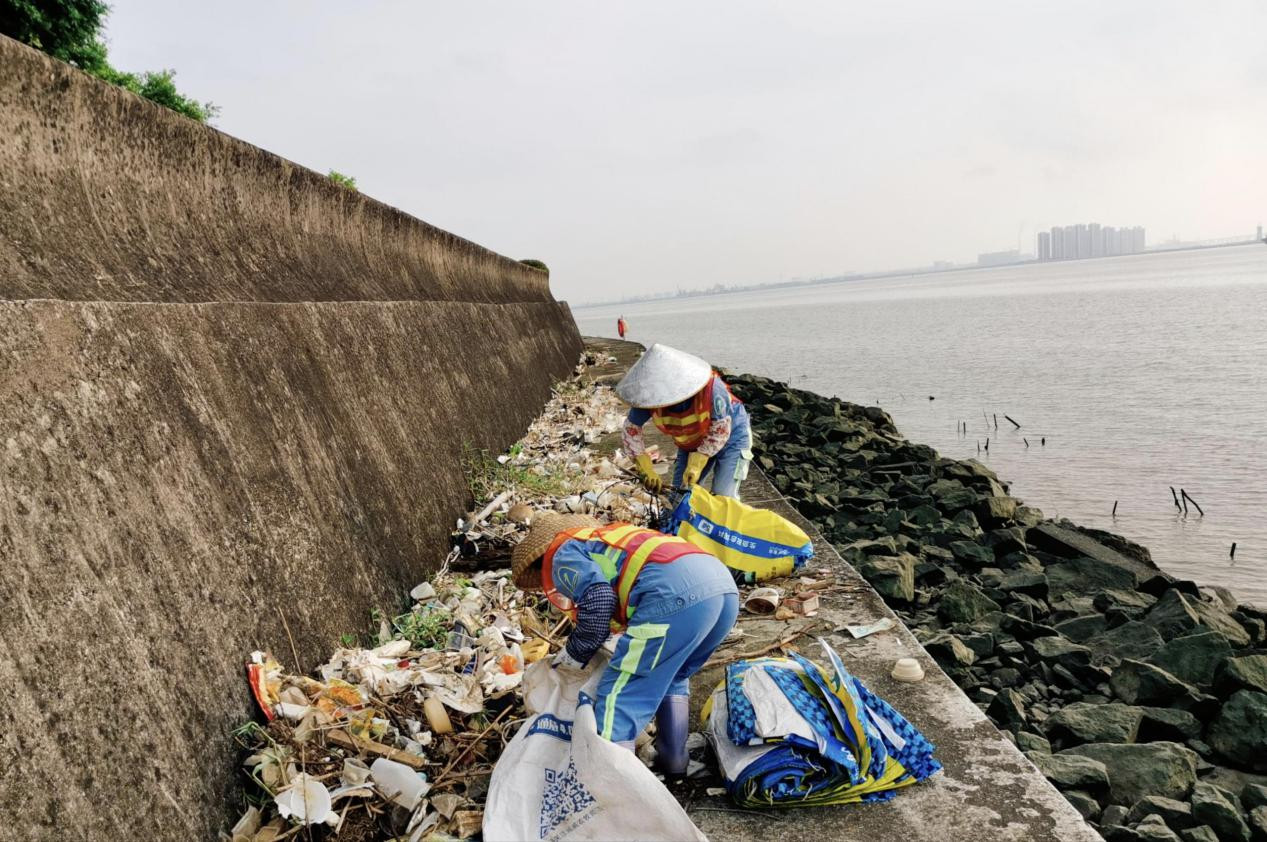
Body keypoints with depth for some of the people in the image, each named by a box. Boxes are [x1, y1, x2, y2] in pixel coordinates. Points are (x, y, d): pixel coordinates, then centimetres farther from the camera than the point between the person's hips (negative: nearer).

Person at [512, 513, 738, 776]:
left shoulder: (562, 554, 15)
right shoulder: (604, 541, 40)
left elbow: (598, 600, -4)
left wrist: (576, 652, 9)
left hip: (676, 592, -9)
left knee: (619, 697, 0)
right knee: (672, 676, 31)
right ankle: (673, 759, 31)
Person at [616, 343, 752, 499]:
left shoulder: (711, 388, -40)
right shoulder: (652, 398, -28)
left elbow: (720, 431, -27)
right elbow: (631, 429, -15)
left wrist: (696, 465, -32)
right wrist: (646, 470, -23)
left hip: (730, 437, -4)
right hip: (691, 444, 5)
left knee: (723, 499, -12)